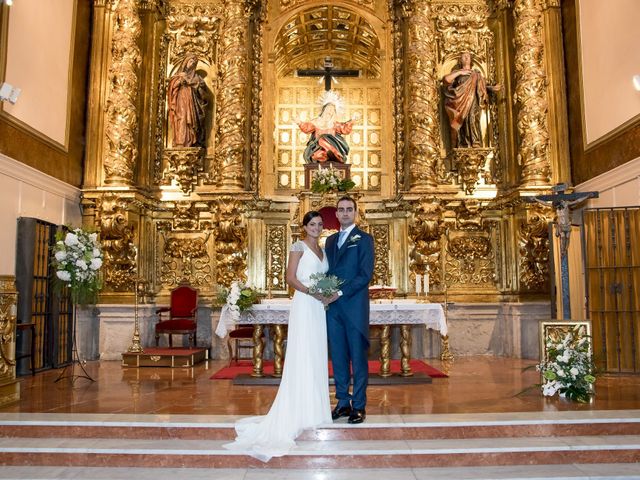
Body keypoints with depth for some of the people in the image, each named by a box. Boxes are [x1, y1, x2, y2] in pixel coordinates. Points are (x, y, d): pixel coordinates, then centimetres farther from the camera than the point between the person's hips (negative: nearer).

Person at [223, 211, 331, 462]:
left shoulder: (322, 250, 17)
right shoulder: (299, 246, -3)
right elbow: (291, 277, -10)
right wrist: (312, 292, -19)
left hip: (319, 306, 7)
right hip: (304, 305, -7)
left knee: (317, 356, 10)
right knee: (302, 356, -4)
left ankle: (314, 405, 19)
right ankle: (300, 410, 4)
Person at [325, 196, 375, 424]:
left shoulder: (364, 239, -1)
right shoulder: (330, 240, 18)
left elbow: (366, 274, -10)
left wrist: (341, 293, -15)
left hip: (354, 306, -5)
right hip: (333, 307, 6)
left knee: (358, 357, 1)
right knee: (338, 356, 10)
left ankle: (359, 406, 10)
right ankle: (343, 403, 20)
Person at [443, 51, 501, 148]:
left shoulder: (476, 73, 27)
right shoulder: (457, 72, 20)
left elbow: (483, 85, 21)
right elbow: (446, 79, 2)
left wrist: (492, 88, 3)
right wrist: (459, 72, 2)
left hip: (473, 101, 1)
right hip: (461, 101, -1)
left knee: (472, 118, -21)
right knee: (463, 121, -18)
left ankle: (475, 144, -28)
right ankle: (463, 146, -24)